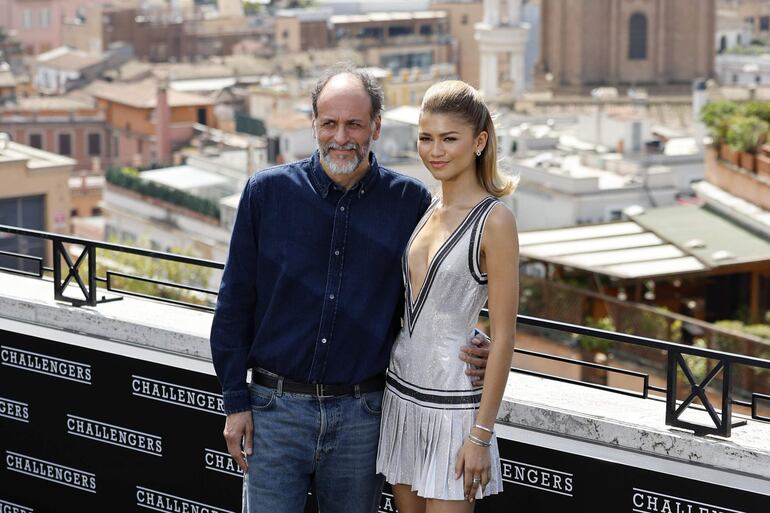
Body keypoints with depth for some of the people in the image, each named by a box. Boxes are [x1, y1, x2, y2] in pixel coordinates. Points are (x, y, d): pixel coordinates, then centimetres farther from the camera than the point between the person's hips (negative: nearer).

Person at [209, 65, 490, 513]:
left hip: (362, 414, 1)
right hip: (276, 408, -1)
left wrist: (469, 352, -8)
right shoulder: (268, 192, -2)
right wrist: (235, 401, 0)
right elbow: (235, 303, 2)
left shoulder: (410, 202, -1)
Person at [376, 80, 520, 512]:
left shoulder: (494, 220, -13)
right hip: (402, 394, 7)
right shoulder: (426, 212, 8)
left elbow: (504, 337, -14)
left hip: (452, 406, -7)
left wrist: (481, 435, -15)